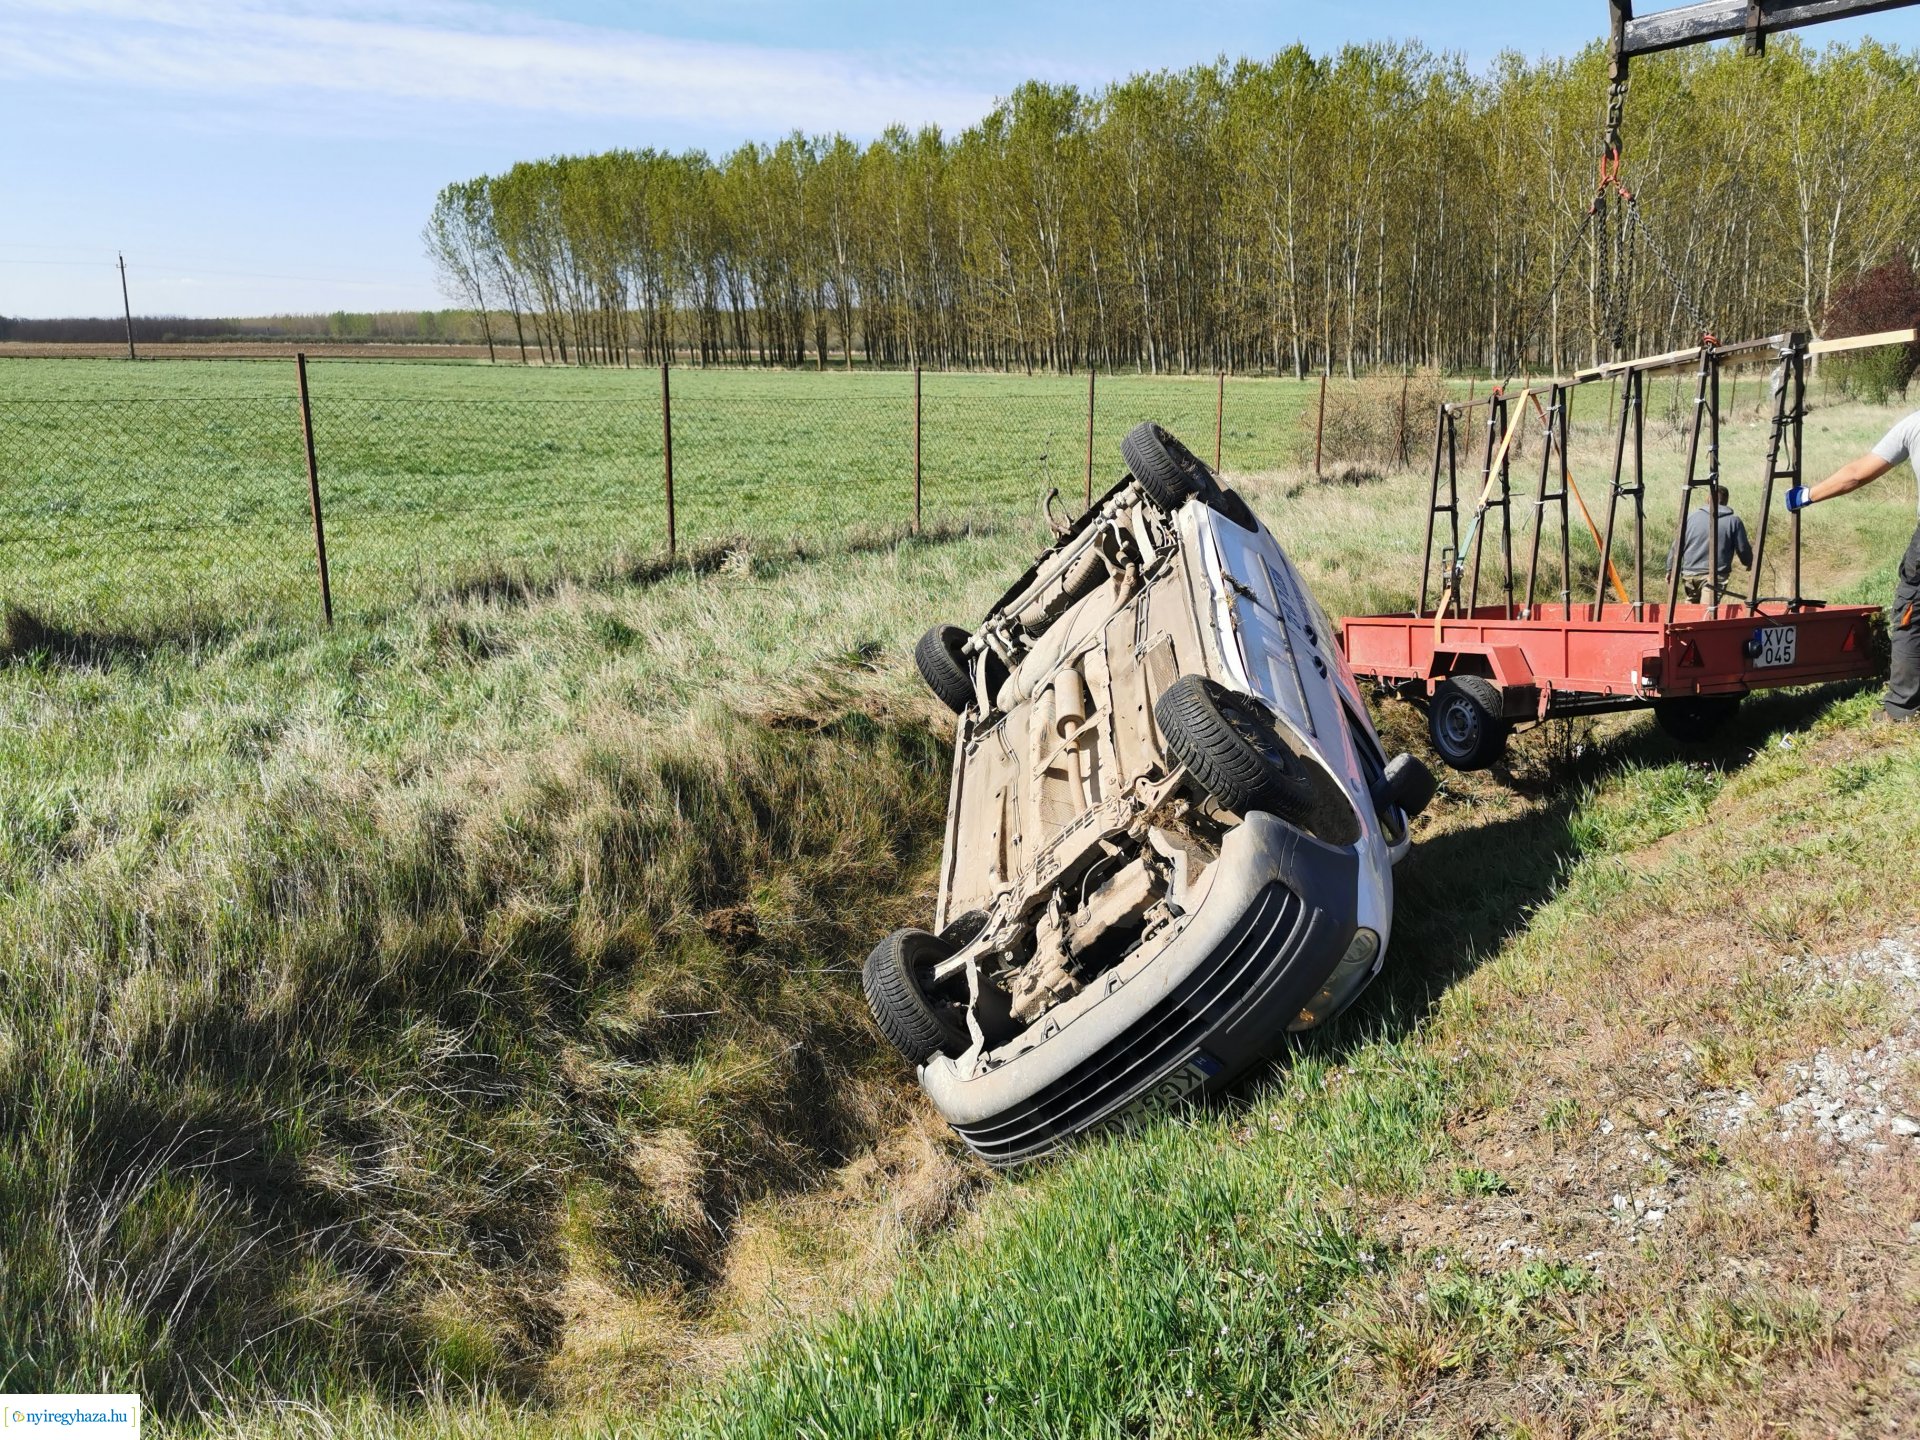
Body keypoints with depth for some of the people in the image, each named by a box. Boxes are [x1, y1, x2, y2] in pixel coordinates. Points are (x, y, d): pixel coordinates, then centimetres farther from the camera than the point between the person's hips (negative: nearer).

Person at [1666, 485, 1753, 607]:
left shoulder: (1692, 517, 6)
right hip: (1715, 576, -3)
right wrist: (1749, 564, 26)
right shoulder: (1734, 521, 0)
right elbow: (1743, 549, 5)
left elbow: (1677, 545, 7)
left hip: (1689, 574, 3)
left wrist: (1670, 569, 16)